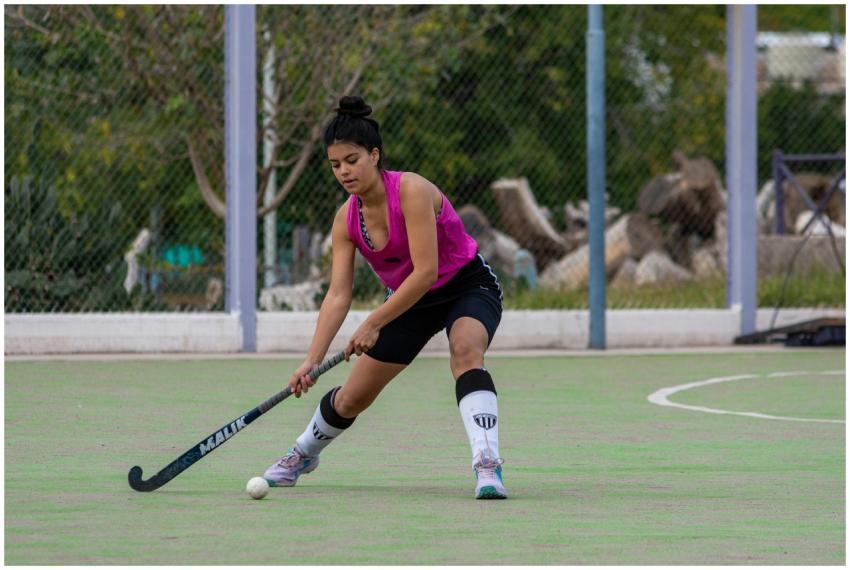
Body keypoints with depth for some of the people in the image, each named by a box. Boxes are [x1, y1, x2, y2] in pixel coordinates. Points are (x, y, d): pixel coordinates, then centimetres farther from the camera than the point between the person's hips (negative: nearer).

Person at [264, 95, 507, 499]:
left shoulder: (411, 191, -29)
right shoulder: (346, 220, -10)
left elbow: (425, 272, -32)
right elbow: (338, 295, -12)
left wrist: (373, 324, -29)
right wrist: (312, 359, -23)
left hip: (469, 287, -6)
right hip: (408, 300, 6)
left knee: (466, 352, -38)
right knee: (352, 398, 9)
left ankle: (488, 466, -46)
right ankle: (302, 455, 38)